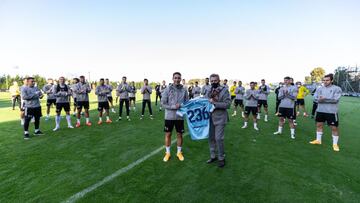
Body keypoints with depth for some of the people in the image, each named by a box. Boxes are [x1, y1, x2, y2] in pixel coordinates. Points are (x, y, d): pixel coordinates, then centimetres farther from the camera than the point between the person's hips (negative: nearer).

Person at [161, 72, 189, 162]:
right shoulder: (167, 89, -6)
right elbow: (163, 103, -7)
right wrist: (174, 106, -18)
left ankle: (179, 152, 31)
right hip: (169, 116, -1)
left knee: (179, 134, 12)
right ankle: (167, 152, 27)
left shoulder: (184, 90, -1)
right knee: (168, 134, 10)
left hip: (180, 116, 1)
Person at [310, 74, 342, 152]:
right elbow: (315, 98, -2)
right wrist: (319, 99, -21)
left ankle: (335, 144, 15)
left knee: (334, 127, 2)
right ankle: (318, 140, 27)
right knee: (319, 125, 13)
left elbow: (335, 99, -17)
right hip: (320, 110, 5)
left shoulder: (337, 89, -6)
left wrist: (324, 99, -19)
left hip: (331, 111, -4)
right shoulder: (319, 88, 7)